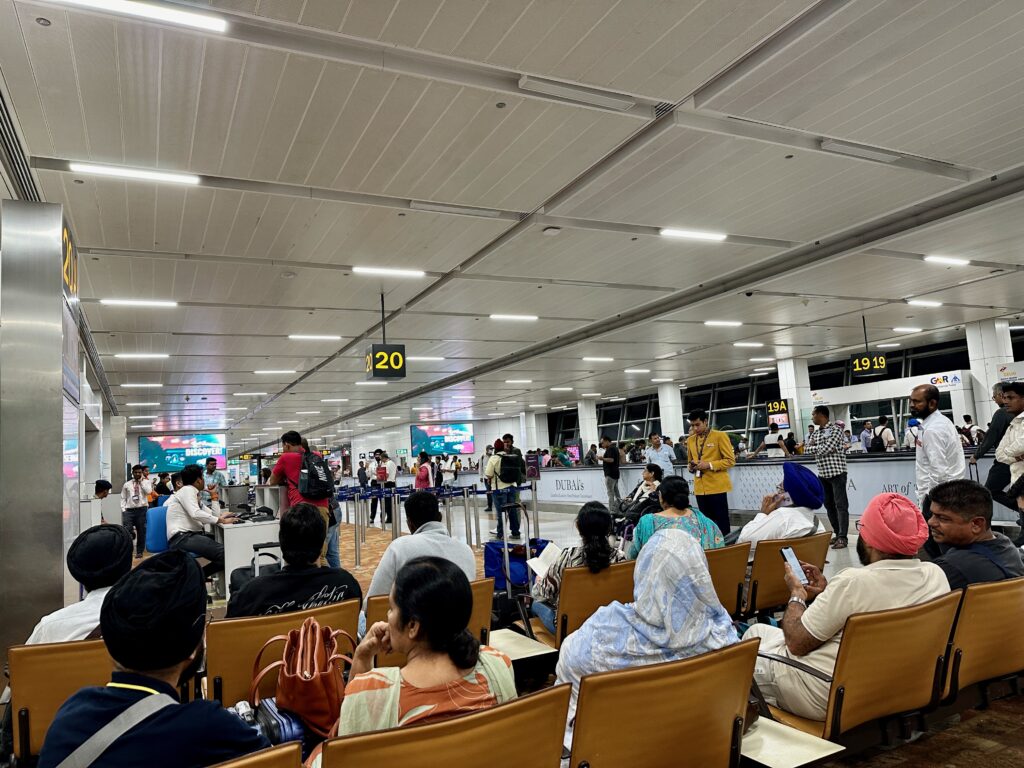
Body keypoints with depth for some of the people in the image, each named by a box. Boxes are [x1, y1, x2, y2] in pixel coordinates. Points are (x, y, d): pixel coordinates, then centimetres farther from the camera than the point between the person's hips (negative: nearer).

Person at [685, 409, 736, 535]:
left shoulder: (720, 436, -4)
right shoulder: (690, 440, 13)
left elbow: (730, 460, -6)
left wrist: (709, 465, -17)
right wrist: (692, 466, 1)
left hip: (717, 486, -5)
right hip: (700, 487, 5)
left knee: (721, 520, -1)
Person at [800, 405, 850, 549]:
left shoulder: (836, 430, -8)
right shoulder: (815, 433, 14)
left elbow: (825, 449, -18)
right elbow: (806, 449, 6)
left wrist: (815, 447, -1)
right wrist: (820, 447, -10)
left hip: (836, 472, -7)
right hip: (823, 474, 7)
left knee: (841, 504, -7)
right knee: (829, 505, 10)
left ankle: (842, 537, -9)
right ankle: (837, 534, 18)